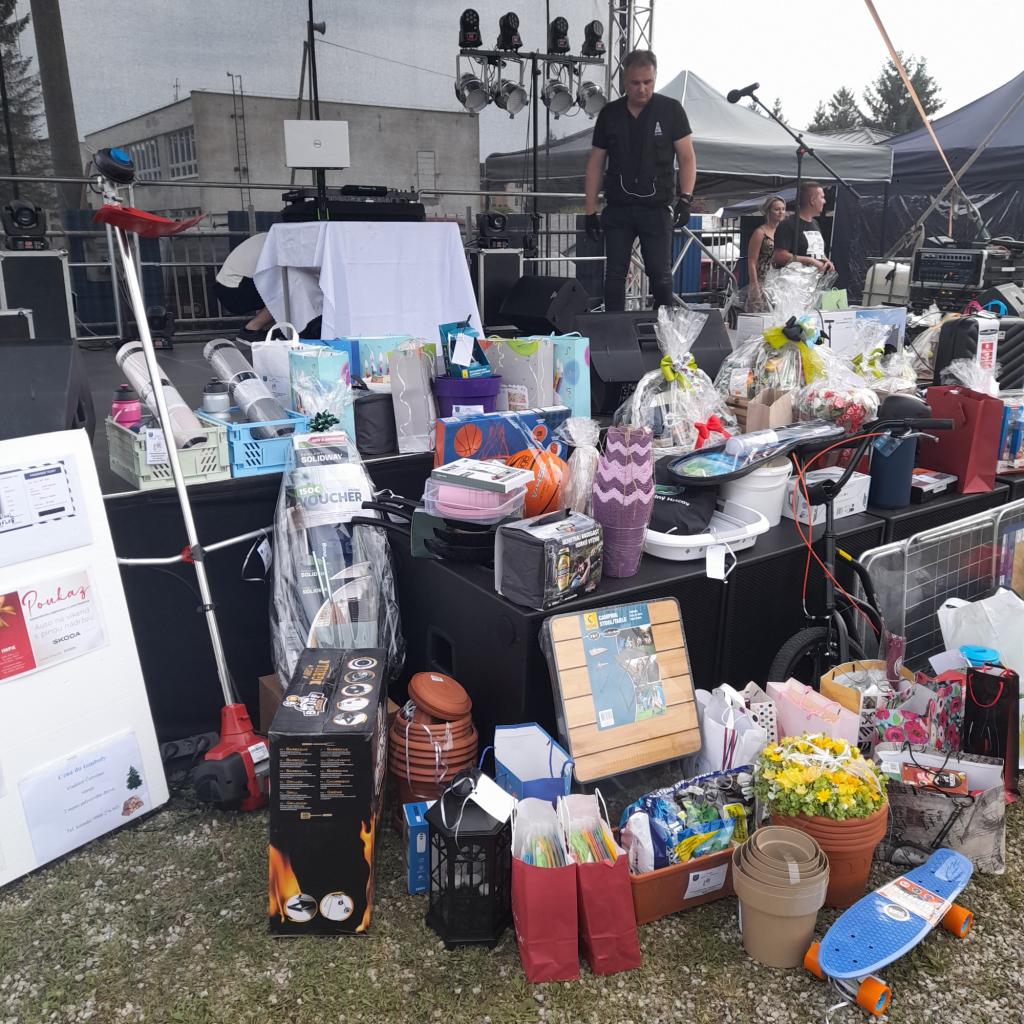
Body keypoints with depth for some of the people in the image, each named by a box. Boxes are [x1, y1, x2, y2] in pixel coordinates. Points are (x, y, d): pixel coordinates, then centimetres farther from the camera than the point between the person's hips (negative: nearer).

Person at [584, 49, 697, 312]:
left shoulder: (671, 110, 0)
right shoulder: (610, 113, 7)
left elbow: (687, 157, 0)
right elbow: (596, 163, 9)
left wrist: (685, 198, -14)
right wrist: (590, 211, 4)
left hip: (657, 208, -2)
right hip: (617, 209, 2)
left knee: (660, 275, -1)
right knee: (614, 276, 2)